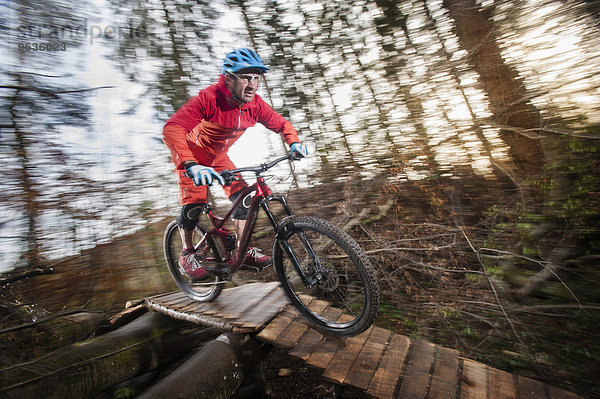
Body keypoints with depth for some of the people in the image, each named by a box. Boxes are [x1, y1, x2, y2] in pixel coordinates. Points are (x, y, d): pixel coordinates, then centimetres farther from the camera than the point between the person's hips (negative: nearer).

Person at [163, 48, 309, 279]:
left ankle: (244, 250, 6)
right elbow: (172, 129, -44)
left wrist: (294, 142, -24)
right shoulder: (208, 99, -34)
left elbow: (280, 124, -4)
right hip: (192, 155, -4)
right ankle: (187, 255, 11)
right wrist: (191, 165, -58)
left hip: (219, 156, 5)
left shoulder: (255, 104, -17)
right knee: (194, 204, -16)